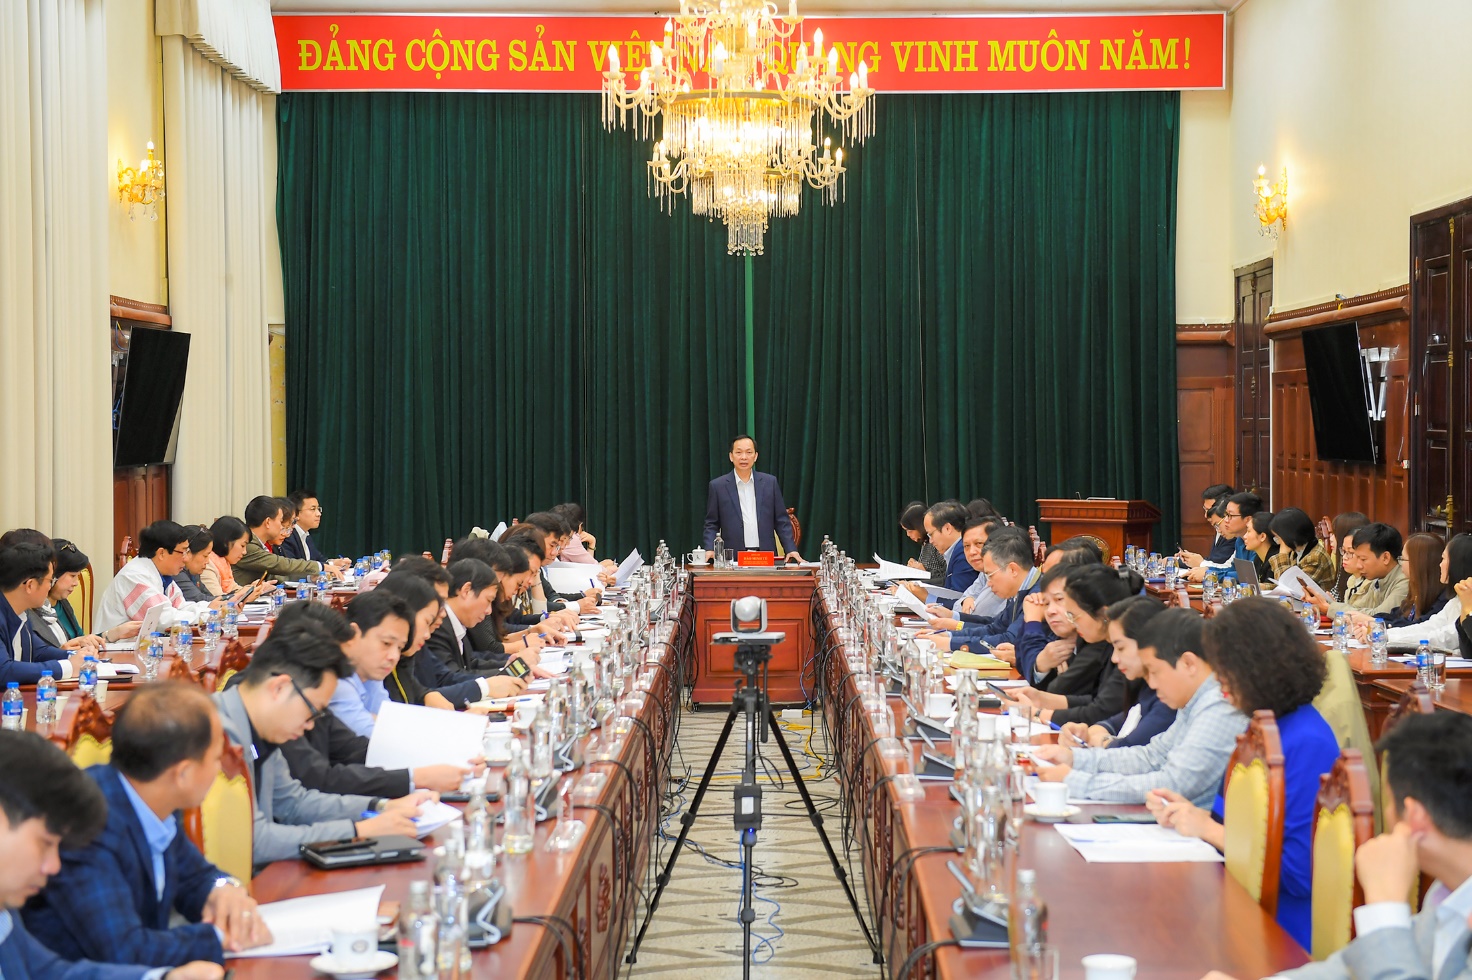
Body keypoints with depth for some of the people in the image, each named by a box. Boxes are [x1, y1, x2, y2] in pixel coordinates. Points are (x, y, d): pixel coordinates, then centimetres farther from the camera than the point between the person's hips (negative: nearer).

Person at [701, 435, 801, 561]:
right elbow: (711, 525, 7)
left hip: (765, 556, 1)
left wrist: (791, 550, 1)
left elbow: (781, 521, 11)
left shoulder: (770, 482, 9)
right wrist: (709, 550, -9)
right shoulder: (718, 486, 5)